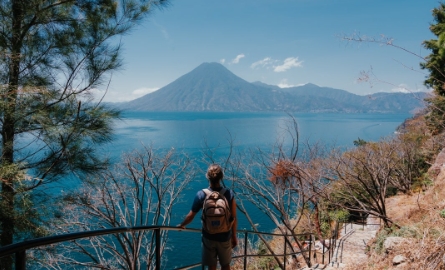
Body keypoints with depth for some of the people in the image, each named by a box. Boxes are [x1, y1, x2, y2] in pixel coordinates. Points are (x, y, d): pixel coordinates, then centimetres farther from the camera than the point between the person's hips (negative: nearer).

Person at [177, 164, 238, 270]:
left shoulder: (201, 195, -18)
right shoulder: (229, 194, -17)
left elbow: (191, 216, -8)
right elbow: (234, 219, -9)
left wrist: (182, 225, 13)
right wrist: (234, 236, 7)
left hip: (209, 237, 0)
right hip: (225, 237, 1)